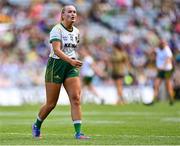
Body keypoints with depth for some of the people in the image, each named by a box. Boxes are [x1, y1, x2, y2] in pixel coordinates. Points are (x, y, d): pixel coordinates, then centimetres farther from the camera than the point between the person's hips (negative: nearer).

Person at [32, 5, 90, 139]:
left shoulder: (76, 32, 9)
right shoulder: (57, 30, -12)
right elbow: (56, 50, -25)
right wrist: (70, 61, -37)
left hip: (72, 67, 5)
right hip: (56, 65, -5)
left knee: (76, 98, -11)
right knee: (51, 104, 3)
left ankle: (78, 132, -13)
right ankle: (37, 126, 28)